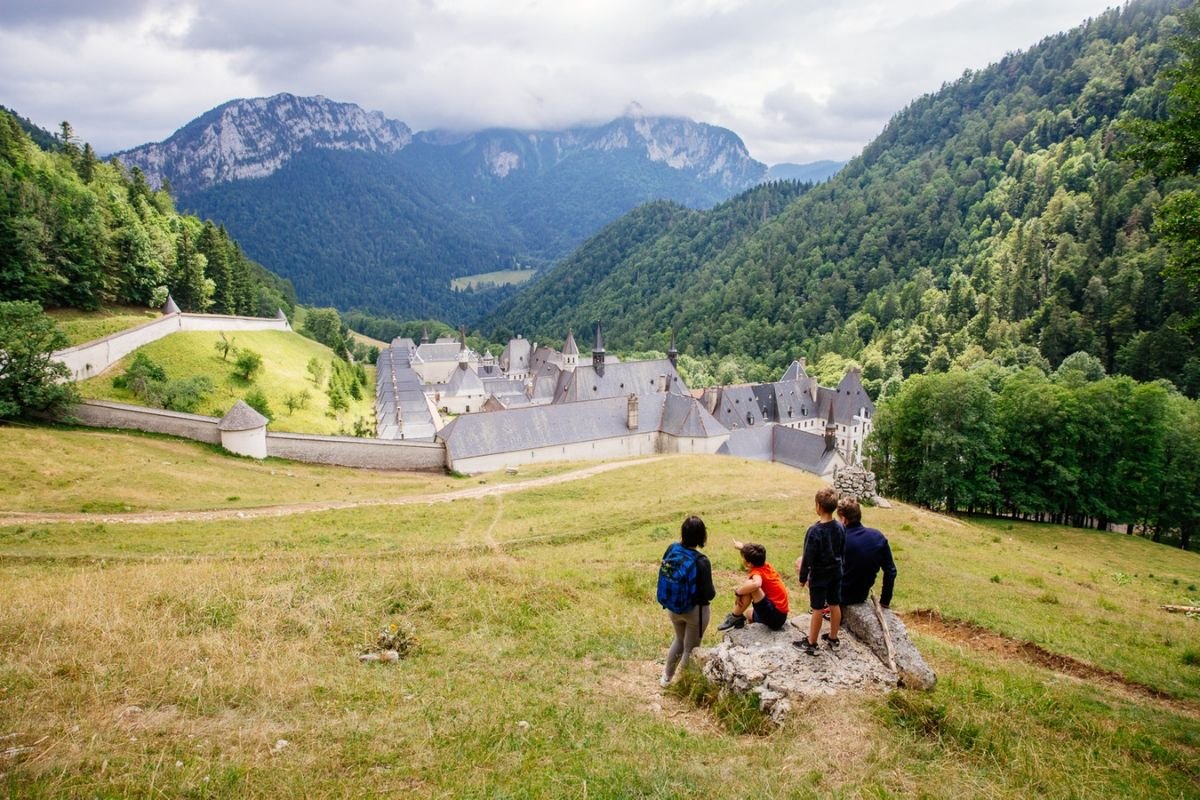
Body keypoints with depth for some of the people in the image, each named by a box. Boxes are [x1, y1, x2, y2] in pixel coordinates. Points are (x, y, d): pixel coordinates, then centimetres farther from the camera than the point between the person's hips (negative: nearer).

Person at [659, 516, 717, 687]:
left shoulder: (672, 549, -13)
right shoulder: (701, 561, -28)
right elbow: (709, 594, -20)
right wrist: (714, 590, 2)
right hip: (695, 610, -5)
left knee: (679, 640, 30)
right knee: (690, 648, 16)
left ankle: (666, 676, 41)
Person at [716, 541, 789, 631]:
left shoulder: (757, 572, -19)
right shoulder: (766, 566, 5)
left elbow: (756, 584, -45)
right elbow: (755, 555, 31)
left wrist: (737, 592, -30)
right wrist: (743, 548, 42)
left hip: (774, 615, -10)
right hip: (780, 616, 10)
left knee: (749, 585, -25)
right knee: (747, 612, 35)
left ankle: (735, 617, -9)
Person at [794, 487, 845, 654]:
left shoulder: (814, 530, -25)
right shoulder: (839, 527, -4)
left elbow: (808, 557, -19)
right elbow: (842, 551, 8)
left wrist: (803, 577, -8)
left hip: (819, 575, -6)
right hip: (836, 573, 6)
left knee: (817, 609, 4)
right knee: (835, 605, 17)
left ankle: (811, 644, 16)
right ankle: (833, 639, 32)